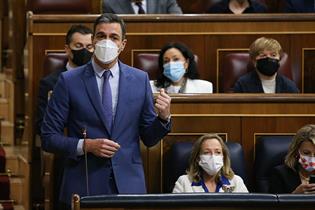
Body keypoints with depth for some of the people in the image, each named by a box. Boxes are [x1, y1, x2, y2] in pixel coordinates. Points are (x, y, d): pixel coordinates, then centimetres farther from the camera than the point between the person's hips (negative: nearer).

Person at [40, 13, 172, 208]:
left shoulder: (140, 80, 7)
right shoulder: (69, 81, 0)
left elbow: (149, 138, 10)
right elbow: (49, 138, 0)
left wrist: (164, 117, -9)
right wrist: (86, 146, -14)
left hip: (129, 185, 2)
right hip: (84, 187, -2)